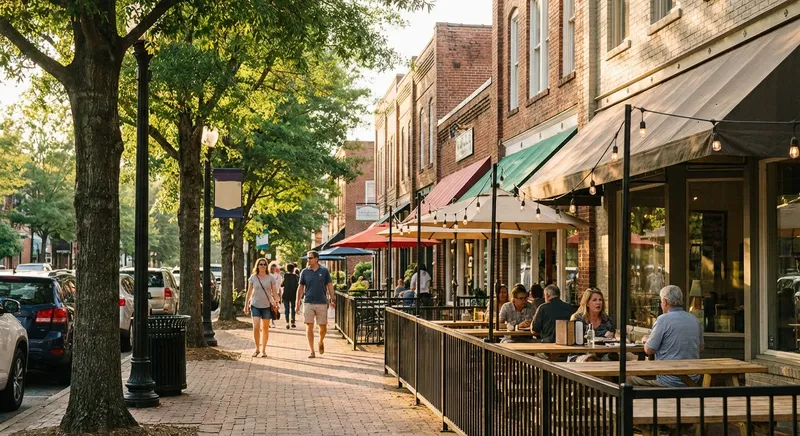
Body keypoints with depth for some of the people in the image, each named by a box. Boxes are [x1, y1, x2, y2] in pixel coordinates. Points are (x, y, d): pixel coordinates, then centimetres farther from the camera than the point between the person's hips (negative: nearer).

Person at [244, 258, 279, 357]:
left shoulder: (271, 278, 1)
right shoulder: (253, 278, 3)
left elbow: (274, 292, 3)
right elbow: (249, 292, 8)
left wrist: (276, 302, -7)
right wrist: (246, 305, 6)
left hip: (267, 306, 0)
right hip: (255, 305, 0)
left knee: (265, 328, 7)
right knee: (256, 327, -11)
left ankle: (263, 350, 17)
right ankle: (257, 348, 5)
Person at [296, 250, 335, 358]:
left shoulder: (324, 271, 2)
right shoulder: (305, 272, 4)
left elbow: (329, 286, 6)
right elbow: (301, 288, 8)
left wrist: (332, 300, -2)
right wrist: (297, 303, 5)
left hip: (322, 303, 0)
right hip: (308, 302, 0)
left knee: (323, 327, 4)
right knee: (309, 326, -2)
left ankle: (321, 342, 35)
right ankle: (312, 351, 3)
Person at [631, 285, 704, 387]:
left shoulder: (663, 320, -13)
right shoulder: (695, 320, 7)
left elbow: (649, 350, -10)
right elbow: (701, 348, 20)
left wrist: (646, 340, 13)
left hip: (671, 381, -7)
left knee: (631, 379, 7)